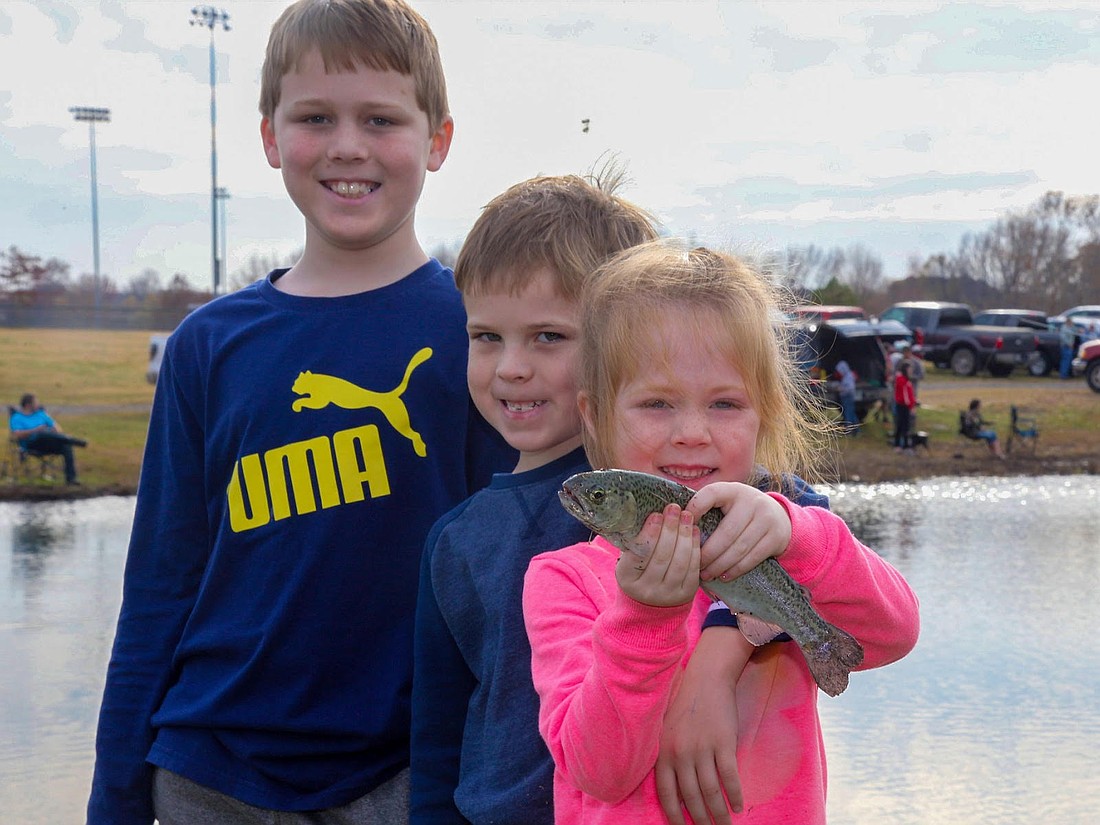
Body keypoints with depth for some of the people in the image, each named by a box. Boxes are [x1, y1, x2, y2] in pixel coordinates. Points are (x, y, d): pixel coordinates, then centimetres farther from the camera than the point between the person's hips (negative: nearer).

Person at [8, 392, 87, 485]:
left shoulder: (41, 413, 25)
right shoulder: (16, 417, 10)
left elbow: (57, 427, 22)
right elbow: (16, 435, -9)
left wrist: (56, 430, -3)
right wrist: (35, 430, -20)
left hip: (48, 445, 5)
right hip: (31, 445, -5)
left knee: (66, 447, -28)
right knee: (44, 433, -37)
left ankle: (71, 478, -33)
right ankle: (75, 441, -41)